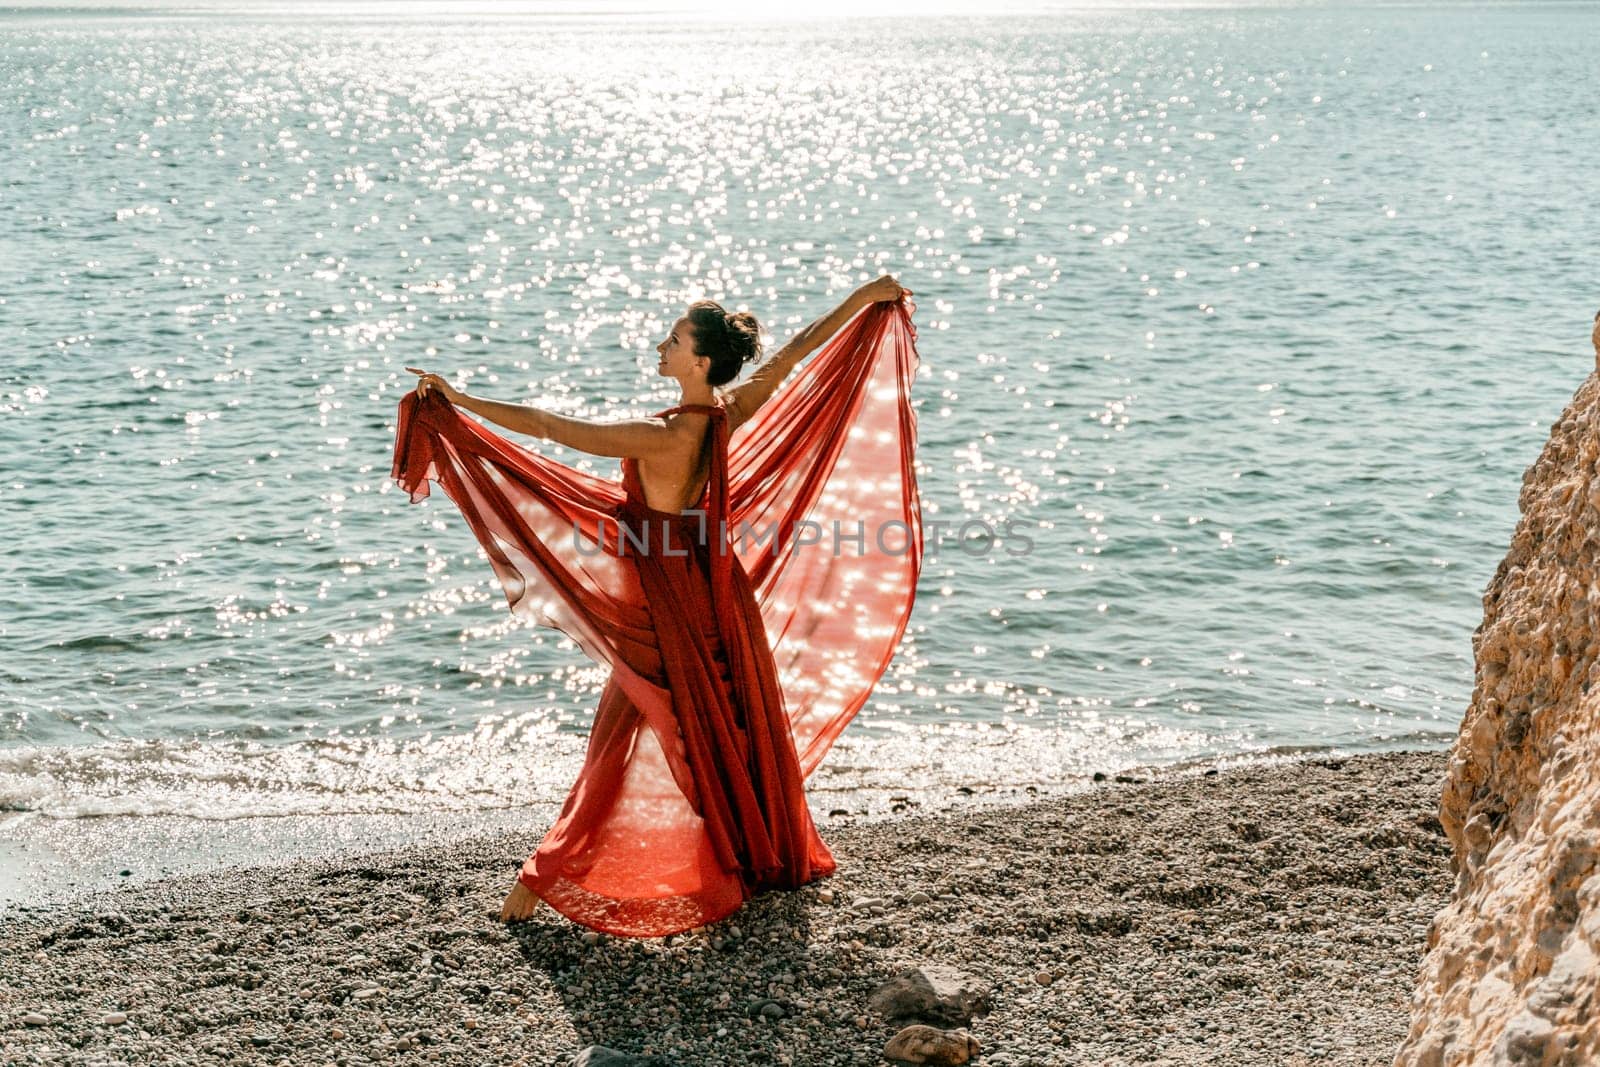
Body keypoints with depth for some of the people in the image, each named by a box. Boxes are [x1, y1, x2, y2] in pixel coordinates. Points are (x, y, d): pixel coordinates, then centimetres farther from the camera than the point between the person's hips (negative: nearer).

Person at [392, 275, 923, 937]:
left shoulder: (658, 439, -28)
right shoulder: (732, 415, -9)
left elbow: (549, 427, -28)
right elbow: (798, 350, 4)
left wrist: (458, 399, -24)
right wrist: (867, 298, 16)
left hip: (664, 606, -6)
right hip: (721, 591, 6)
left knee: (618, 741, -1)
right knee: (742, 727, 20)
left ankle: (547, 876, 6)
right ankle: (773, 856, 35)